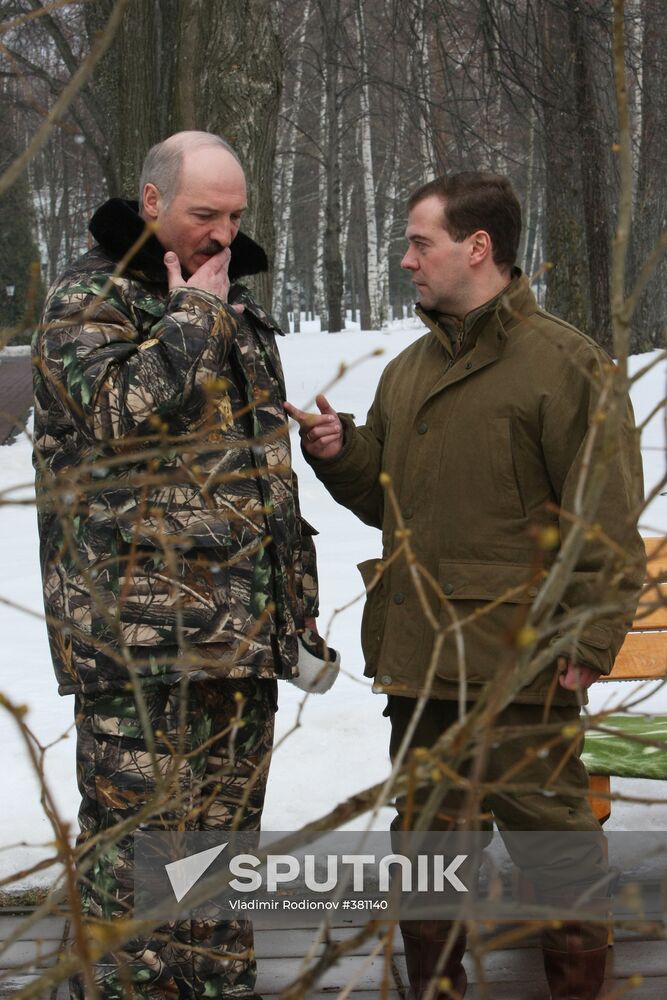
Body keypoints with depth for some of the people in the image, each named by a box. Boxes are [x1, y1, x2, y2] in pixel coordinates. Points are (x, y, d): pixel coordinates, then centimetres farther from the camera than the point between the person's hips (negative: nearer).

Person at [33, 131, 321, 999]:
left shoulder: (237, 309, 19)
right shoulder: (88, 298, -4)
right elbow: (121, 408, -24)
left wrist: (294, 596, 22)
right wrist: (193, 316, -12)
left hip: (244, 630, 7)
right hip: (140, 628, -7)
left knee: (225, 829, 13)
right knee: (139, 835, -6)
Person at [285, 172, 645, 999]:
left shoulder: (564, 364, -9)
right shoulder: (408, 372, 14)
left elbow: (606, 526, -11)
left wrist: (587, 643, -16)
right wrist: (341, 452, 4)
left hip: (517, 662, -7)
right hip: (417, 653, 7)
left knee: (546, 827, 0)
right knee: (426, 832, 15)